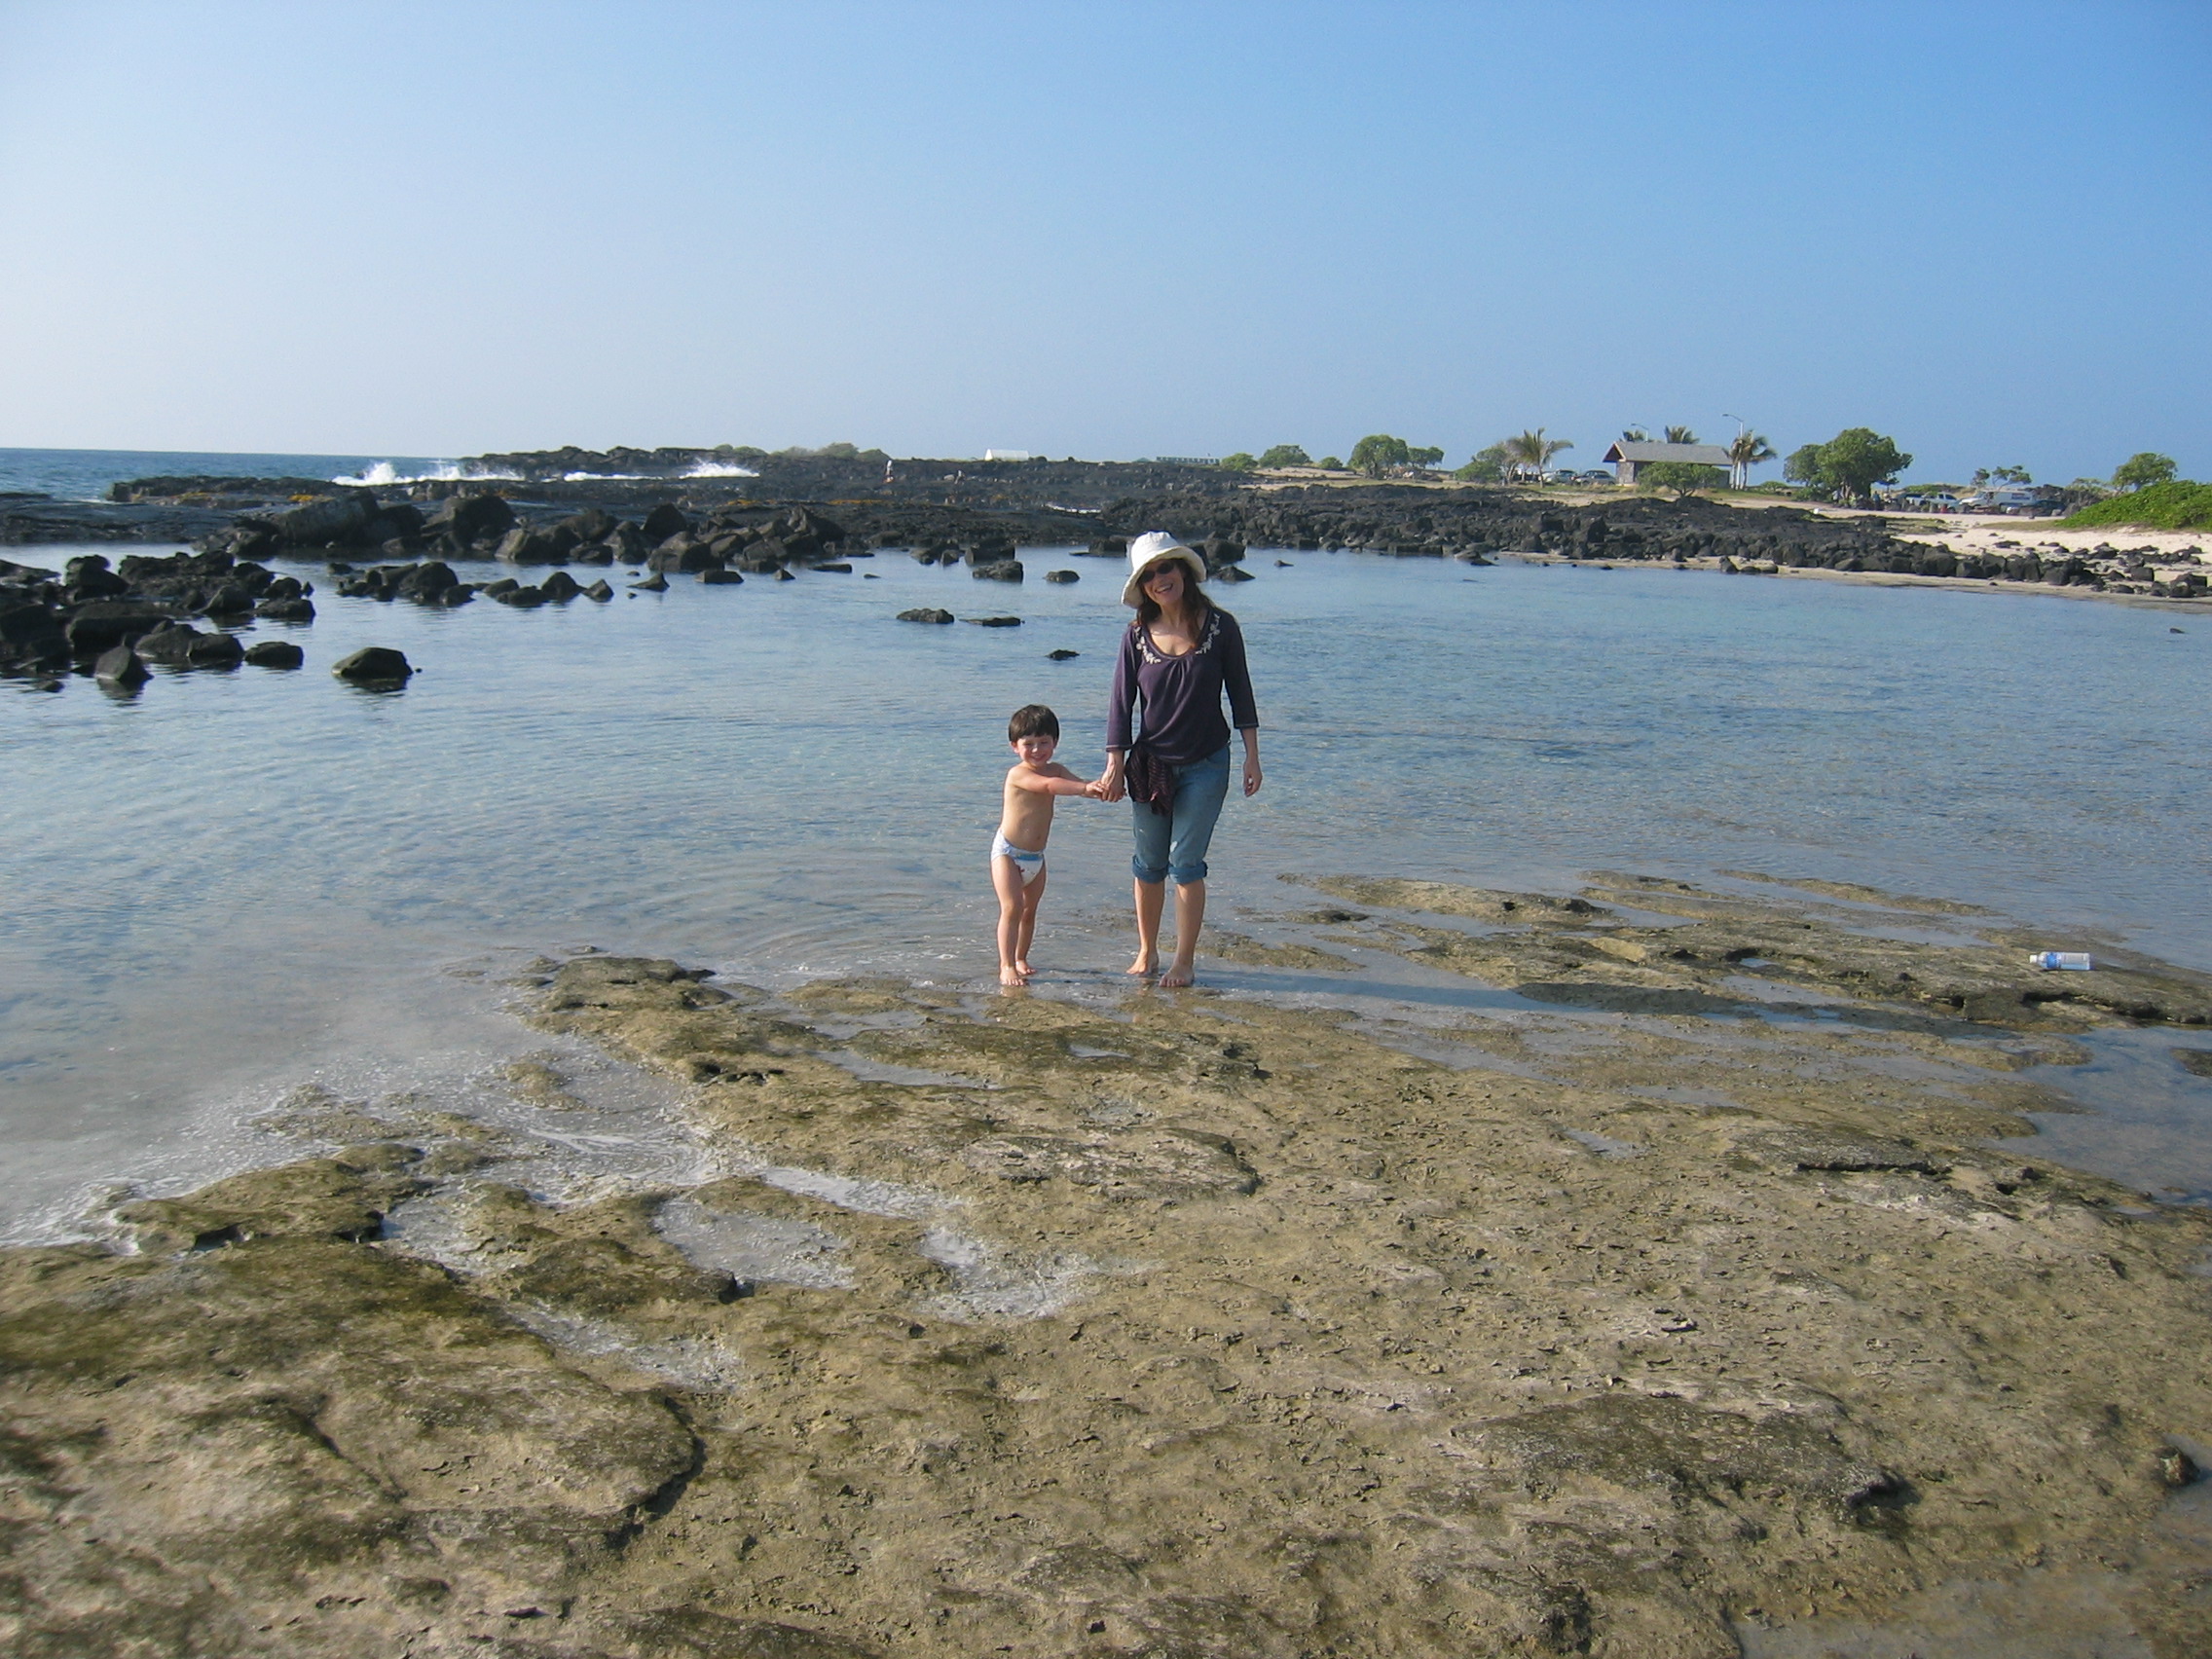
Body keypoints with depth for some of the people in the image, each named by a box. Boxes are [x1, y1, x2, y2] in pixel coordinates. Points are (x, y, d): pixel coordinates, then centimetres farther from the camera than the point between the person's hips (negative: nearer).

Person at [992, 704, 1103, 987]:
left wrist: (1101, 789, -31)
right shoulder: (1018, 774, -19)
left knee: (1030, 910, 15)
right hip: (1008, 853, -7)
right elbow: (1049, 786, -35)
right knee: (1012, 908, -13)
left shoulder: (1055, 770, 5)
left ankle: (1020, 958, 30)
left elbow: (1077, 782, -9)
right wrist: (1085, 788, -47)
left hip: (1036, 857, 7)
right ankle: (1006, 967, -11)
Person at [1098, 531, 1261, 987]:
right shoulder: (1138, 636, -4)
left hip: (1206, 765, -2)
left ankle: (1185, 961, 9)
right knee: (1149, 864, 9)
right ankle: (1146, 952, 25)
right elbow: (1121, 703, -1)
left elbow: (1240, 693, -1)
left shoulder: (1220, 626, -7)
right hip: (1151, 764, 2)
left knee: (1186, 863, -2)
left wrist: (1252, 756, -1)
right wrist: (1114, 765, -6)